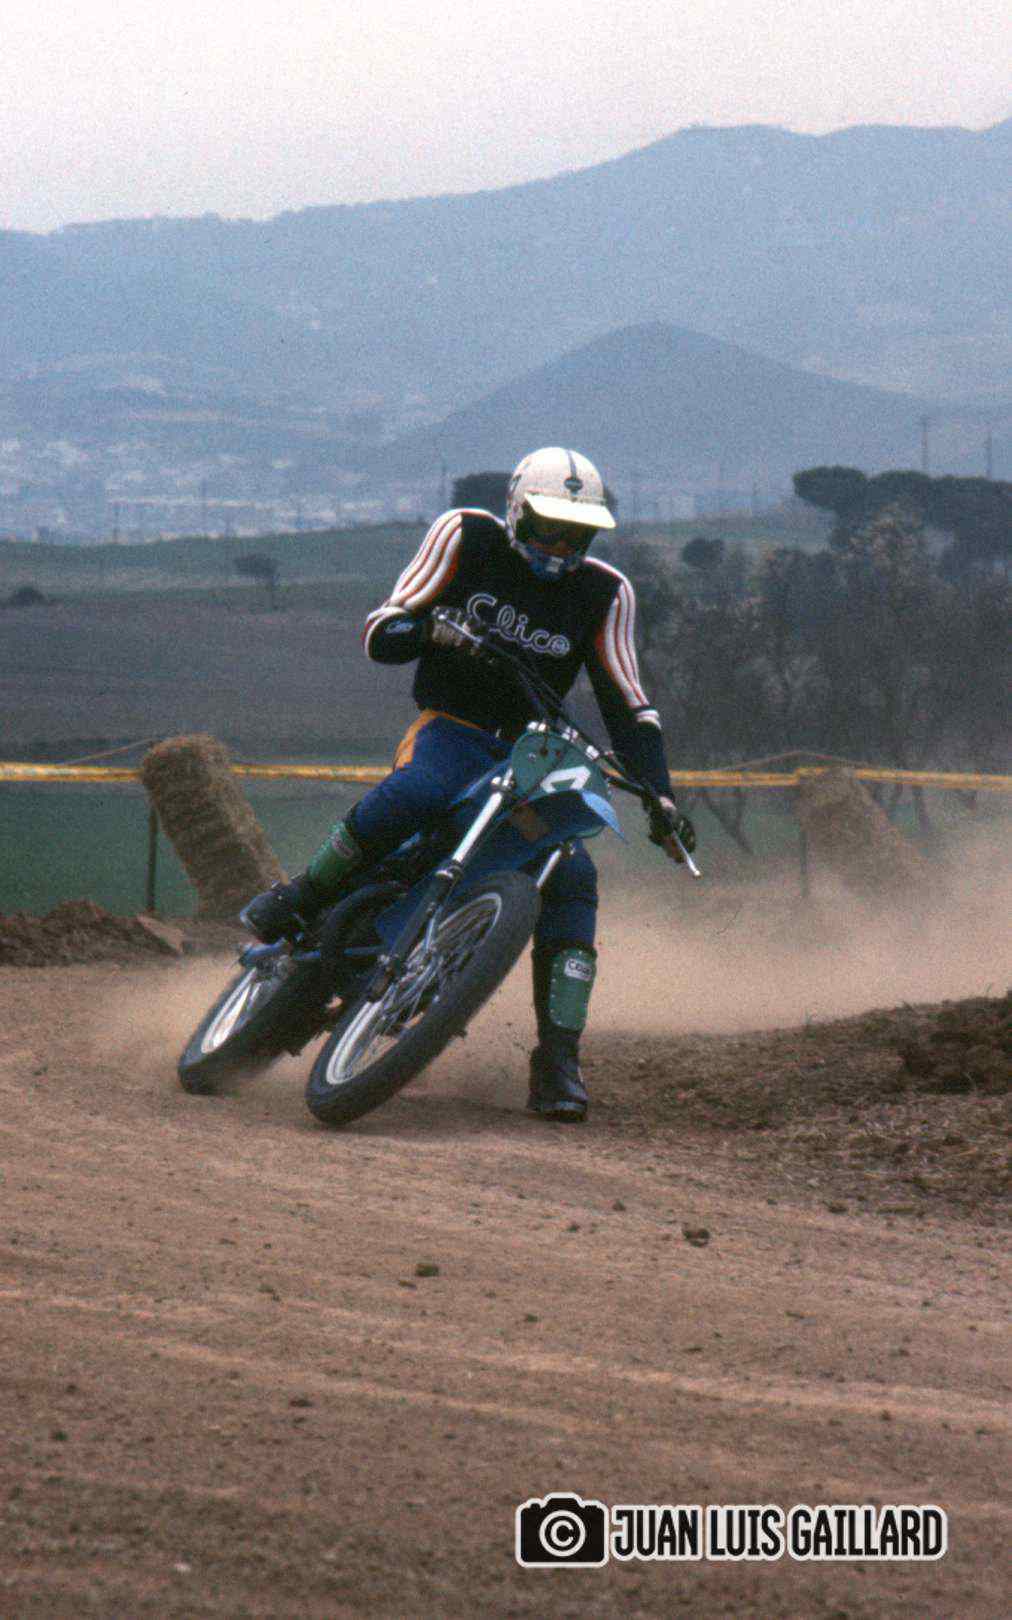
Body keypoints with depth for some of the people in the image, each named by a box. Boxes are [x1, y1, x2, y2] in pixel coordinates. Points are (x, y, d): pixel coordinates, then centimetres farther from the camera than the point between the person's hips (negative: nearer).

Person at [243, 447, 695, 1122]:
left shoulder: (603, 592, 4)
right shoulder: (466, 538, -2)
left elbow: (627, 705, 5)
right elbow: (379, 632, -5)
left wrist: (660, 796, -8)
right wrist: (431, 628, -27)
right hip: (453, 730, -3)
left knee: (573, 876, -21)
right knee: (415, 793, -39)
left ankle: (558, 1062, -19)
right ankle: (301, 899, -18)